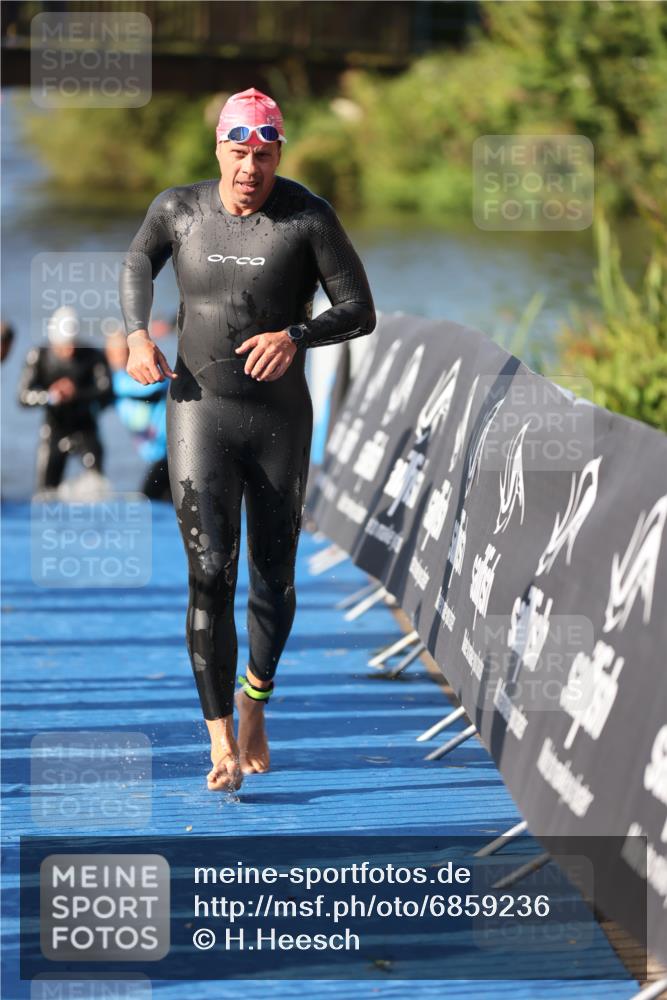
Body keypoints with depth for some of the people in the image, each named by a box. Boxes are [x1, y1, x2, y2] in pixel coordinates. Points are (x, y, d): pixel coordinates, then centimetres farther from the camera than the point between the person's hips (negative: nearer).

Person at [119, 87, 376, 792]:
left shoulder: (308, 218, -8)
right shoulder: (178, 209, 0)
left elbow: (360, 312, -6)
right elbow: (137, 265, 21)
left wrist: (296, 336, -23)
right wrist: (137, 335, 4)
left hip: (280, 418, 0)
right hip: (199, 412, 0)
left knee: (274, 577, 10)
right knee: (210, 573, -12)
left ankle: (256, 701, 38)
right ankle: (222, 743, -10)